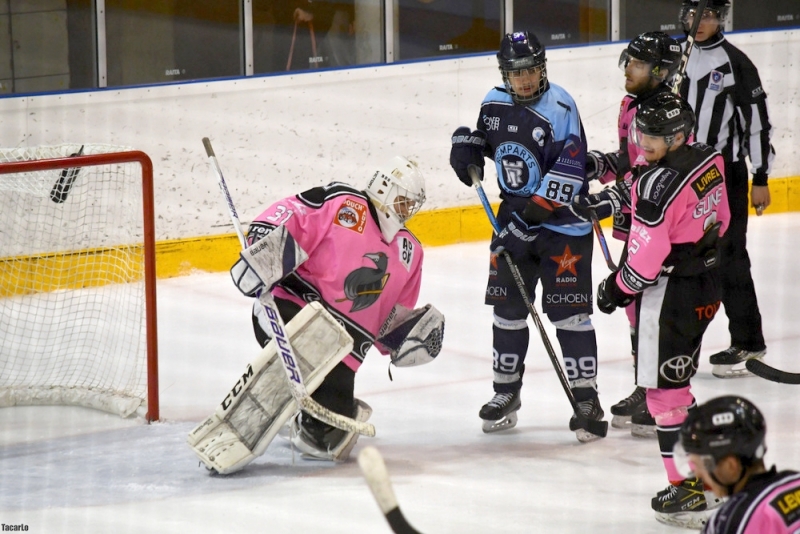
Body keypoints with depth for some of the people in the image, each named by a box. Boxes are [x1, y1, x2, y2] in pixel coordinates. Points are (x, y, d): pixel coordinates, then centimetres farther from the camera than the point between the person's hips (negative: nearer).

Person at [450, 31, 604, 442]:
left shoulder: (559, 108, -18)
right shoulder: (495, 103, 2)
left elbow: (568, 171, -24)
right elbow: (485, 138, 24)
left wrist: (533, 215, -26)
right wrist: (466, 146, 0)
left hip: (563, 222, -6)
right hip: (515, 216, 6)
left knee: (568, 311, -7)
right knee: (507, 307, 8)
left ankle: (585, 397, 0)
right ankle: (506, 392, 20)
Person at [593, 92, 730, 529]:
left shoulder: (659, 184, -25)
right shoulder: (709, 160, 1)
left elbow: (646, 257, -22)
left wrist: (616, 289, -6)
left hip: (668, 295, -9)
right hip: (707, 285, 9)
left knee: (665, 390, -1)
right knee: (680, 381, 22)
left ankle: (687, 491, -1)